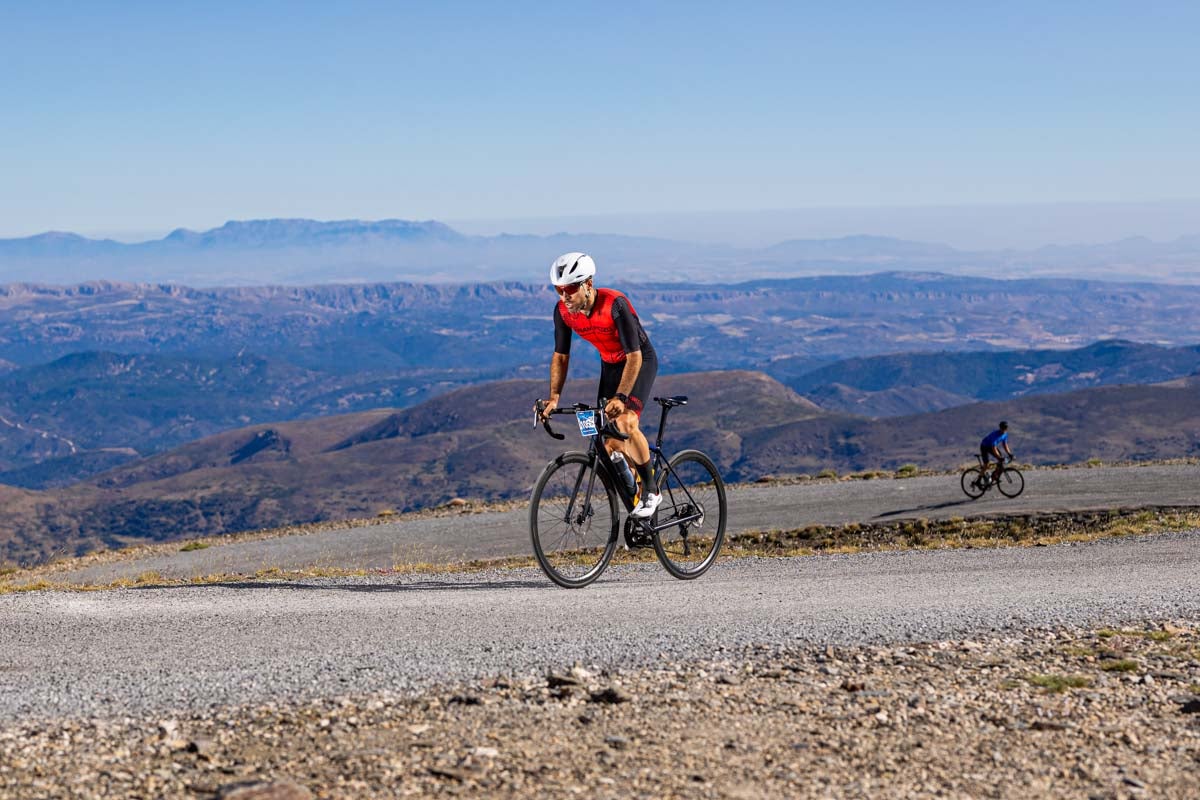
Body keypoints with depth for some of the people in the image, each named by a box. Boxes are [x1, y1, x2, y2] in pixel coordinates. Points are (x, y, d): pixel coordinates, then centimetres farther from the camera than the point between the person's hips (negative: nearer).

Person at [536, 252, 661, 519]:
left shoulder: (615, 304, -33)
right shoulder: (563, 310, -16)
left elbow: (634, 356, -33)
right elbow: (560, 356, -6)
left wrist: (620, 397, -43)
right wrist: (554, 396, -18)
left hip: (640, 361, -6)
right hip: (609, 365, 6)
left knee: (625, 423, -28)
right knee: (610, 443, -2)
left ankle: (651, 492, -13)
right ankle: (636, 496, 16)